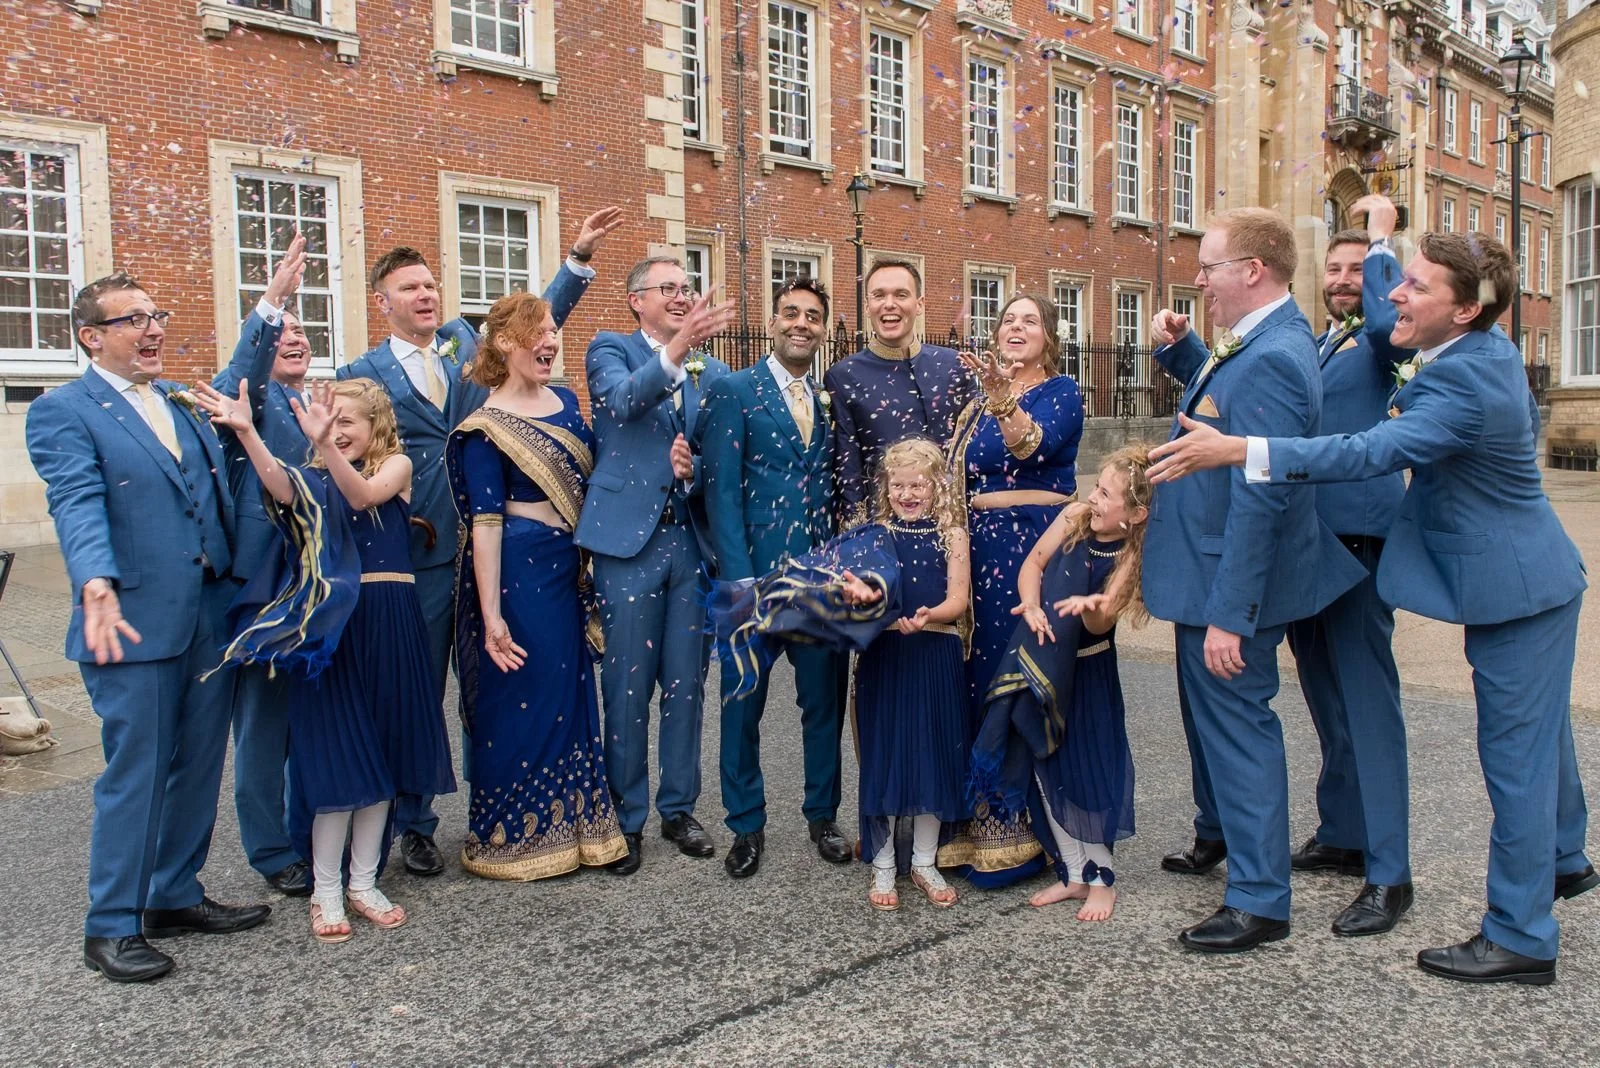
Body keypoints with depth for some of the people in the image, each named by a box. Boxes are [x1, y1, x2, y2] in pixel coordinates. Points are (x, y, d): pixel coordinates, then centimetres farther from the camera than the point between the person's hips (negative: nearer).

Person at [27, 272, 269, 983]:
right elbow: (78, 505, -20)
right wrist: (97, 589, -36)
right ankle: (112, 928, 17)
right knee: (135, 777, 2)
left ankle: (175, 898, 31)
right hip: (135, 625, -7)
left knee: (199, 767, 14)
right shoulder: (63, 411, -6)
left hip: (213, 619, 7)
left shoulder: (182, 401, 15)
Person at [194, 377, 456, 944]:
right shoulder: (314, 478, 7)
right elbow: (280, 487, -17)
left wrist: (325, 445, -33)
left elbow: (362, 495, -18)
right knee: (335, 755, -1)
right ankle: (325, 892, 12)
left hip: (389, 623, 0)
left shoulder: (396, 465, 4)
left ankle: (363, 883, 21)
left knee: (380, 753, 8)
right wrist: (246, 431, -31)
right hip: (330, 623, 0)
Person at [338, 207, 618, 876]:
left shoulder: (465, 340, 12)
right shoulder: (363, 375, 3)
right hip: (422, 554, -2)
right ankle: (414, 826, 22)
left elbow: (534, 324, 11)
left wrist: (580, 256, 4)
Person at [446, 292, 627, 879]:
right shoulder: (487, 427, -12)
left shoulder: (565, 400, 8)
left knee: (571, 697, 15)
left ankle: (566, 826, 31)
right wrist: (491, 616, -18)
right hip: (516, 573, -7)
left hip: (568, 571, 7)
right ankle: (513, 839, 22)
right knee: (518, 703, 3)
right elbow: (484, 522, -15)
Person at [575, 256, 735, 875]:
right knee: (627, 688, 4)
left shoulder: (712, 371, 13)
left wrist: (694, 471, -12)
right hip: (629, 540, -3)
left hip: (692, 540, 4)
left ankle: (679, 808, 26)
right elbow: (623, 400, -20)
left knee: (686, 685, 10)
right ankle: (626, 818, 18)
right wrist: (675, 349, -35)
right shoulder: (610, 350, 2)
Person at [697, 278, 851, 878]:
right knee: (743, 703, 7)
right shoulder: (733, 390, -2)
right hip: (755, 572, -3)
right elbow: (721, 490, -8)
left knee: (824, 699, 12)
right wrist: (739, 578, -14)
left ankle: (823, 816, 29)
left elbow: (840, 487, 13)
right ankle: (747, 826, 23)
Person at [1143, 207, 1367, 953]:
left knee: (1238, 724, 0)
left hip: (1231, 585, -10)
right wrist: (1178, 349, 8)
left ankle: (1259, 900, 14)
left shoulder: (1272, 358, -25)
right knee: (1209, 714, 25)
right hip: (1209, 572, 10)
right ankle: (1218, 834, 47)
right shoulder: (1257, 344, 6)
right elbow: (1222, 399, 26)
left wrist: (1229, 615, -27)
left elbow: (1260, 499, -28)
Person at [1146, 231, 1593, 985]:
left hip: (1517, 587, -10)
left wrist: (1235, 451, -43)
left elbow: (1375, 452, -38)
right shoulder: (1490, 351, 2)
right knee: (1536, 735, 26)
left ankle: (1521, 938, 12)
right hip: (1529, 573, 10)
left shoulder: (1466, 379, -29)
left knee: (1516, 757, -1)